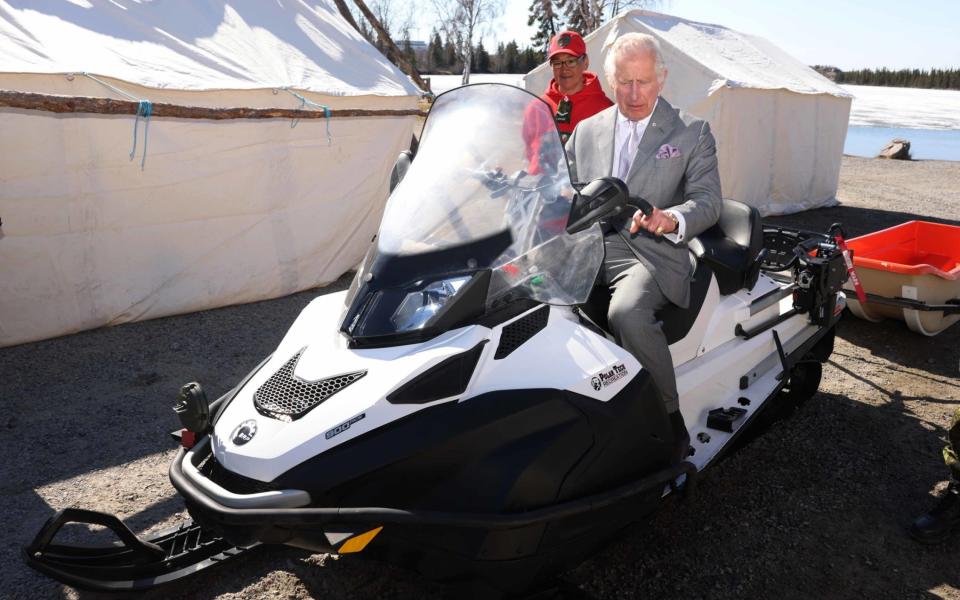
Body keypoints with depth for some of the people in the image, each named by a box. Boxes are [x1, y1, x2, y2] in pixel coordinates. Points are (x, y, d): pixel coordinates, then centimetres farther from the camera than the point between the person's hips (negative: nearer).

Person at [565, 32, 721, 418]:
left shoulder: (692, 133, 8)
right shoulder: (587, 130, 18)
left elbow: (708, 201, -1)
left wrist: (672, 219, -24)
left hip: (653, 251, -3)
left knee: (626, 313, -35)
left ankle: (669, 416, -16)